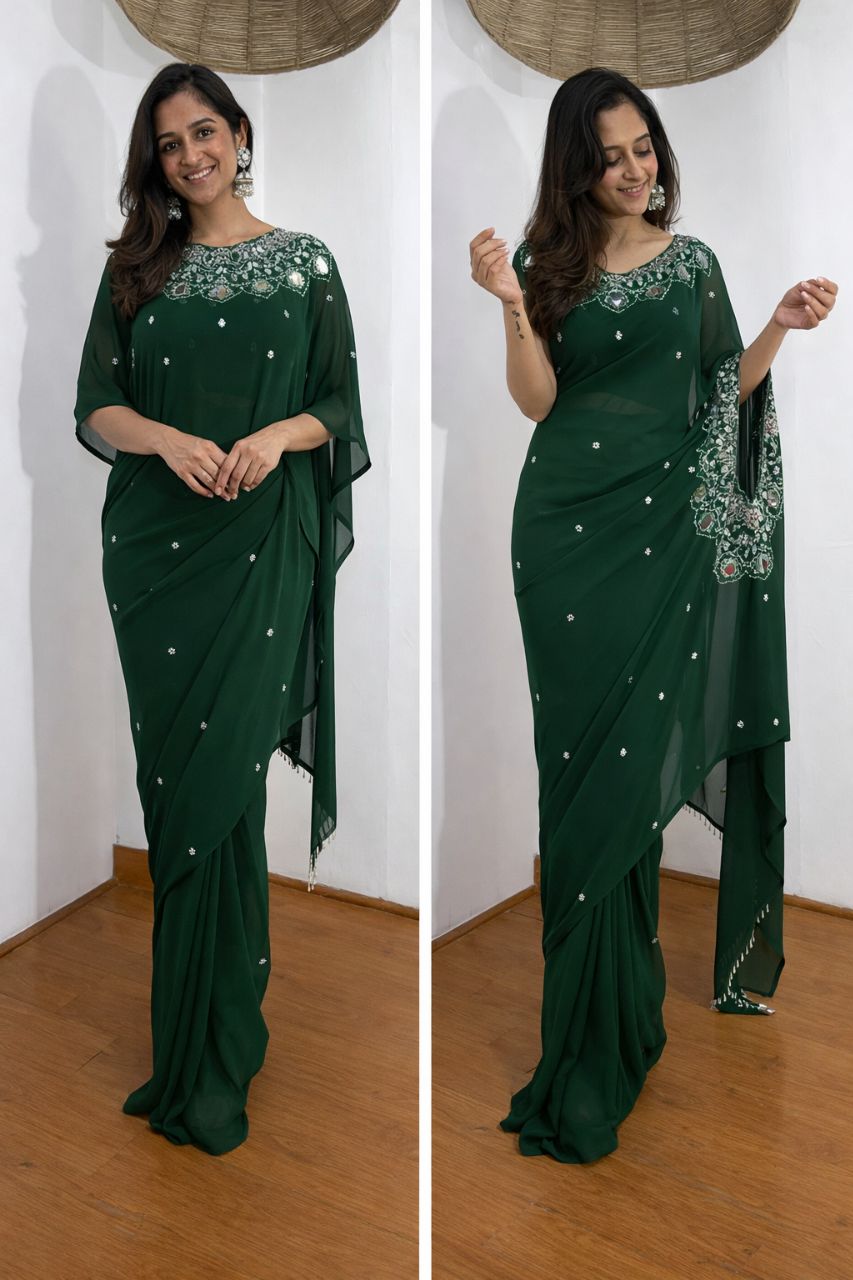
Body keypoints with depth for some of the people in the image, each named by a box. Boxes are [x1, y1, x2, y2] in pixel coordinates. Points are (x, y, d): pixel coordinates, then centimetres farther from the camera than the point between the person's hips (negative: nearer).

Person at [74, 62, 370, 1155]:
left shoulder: (304, 264, 7)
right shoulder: (135, 268, 11)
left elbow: (338, 406, 7)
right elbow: (95, 407, 6)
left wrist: (278, 433, -13)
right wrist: (168, 439, -13)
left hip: (262, 544, -2)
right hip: (154, 540, 2)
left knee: (222, 774, -6)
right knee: (173, 770, 4)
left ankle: (210, 1062, 6)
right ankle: (196, 1038, 21)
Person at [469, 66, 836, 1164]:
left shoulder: (693, 262, 12)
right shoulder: (548, 262, 7)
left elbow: (726, 392, 14)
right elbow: (536, 400, -3)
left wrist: (782, 326, -1)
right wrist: (512, 305, -16)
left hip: (668, 519, 1)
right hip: (568, 521, -1)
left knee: (639, 739, -1)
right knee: (583, 741, 3)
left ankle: (616, 995, 14)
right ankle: (598, 997, 17)